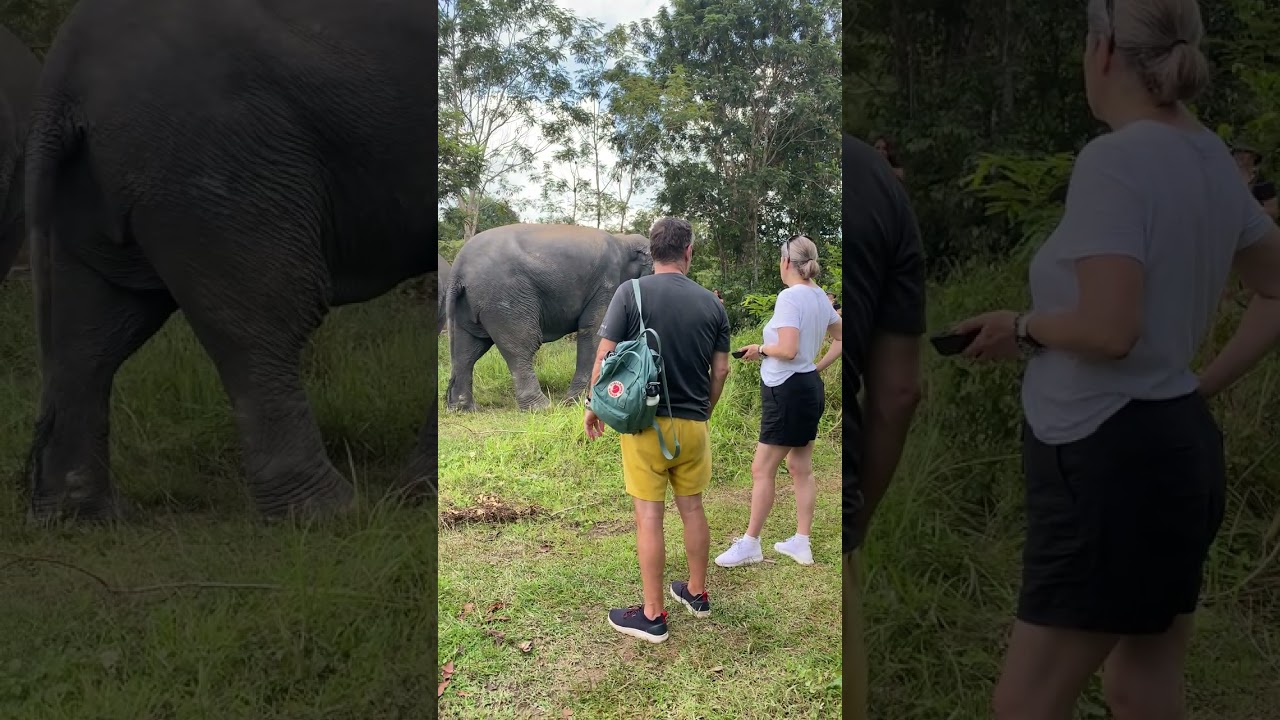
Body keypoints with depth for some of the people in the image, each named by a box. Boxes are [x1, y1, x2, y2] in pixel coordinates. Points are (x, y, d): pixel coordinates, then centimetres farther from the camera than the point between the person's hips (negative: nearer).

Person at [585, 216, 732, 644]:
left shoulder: (631, 293, -9)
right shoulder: (711, 303, 1)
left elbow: (604, 356, -9)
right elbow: (721, 370, 5)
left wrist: (595, 407, 5)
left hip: (646, 423, -3)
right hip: (693, 424, 4)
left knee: (649, 516, 2)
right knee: (692, 508, 17)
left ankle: (652, 616, 10)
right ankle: (697, 593, 33)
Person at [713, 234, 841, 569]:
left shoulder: (789, 297, -19)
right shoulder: (820, 297, 8)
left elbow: (787, 350, -27)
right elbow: (839, 335, 22)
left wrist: (760, 349, -9)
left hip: (788, 391, -9)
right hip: (810, 386, 9)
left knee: (762, 470, 0)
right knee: (801, 468, 14)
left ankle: (750, 544, 8)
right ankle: (801, 542, 22)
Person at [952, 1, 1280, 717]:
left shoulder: (1114, 160, -17)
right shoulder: (1213, 161, 9)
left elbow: (1107, 331, -25)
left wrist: (1022, 327, -7)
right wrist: (1201, 388, 16)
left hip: (1113, 458, -9)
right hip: (1175, 446, 9)